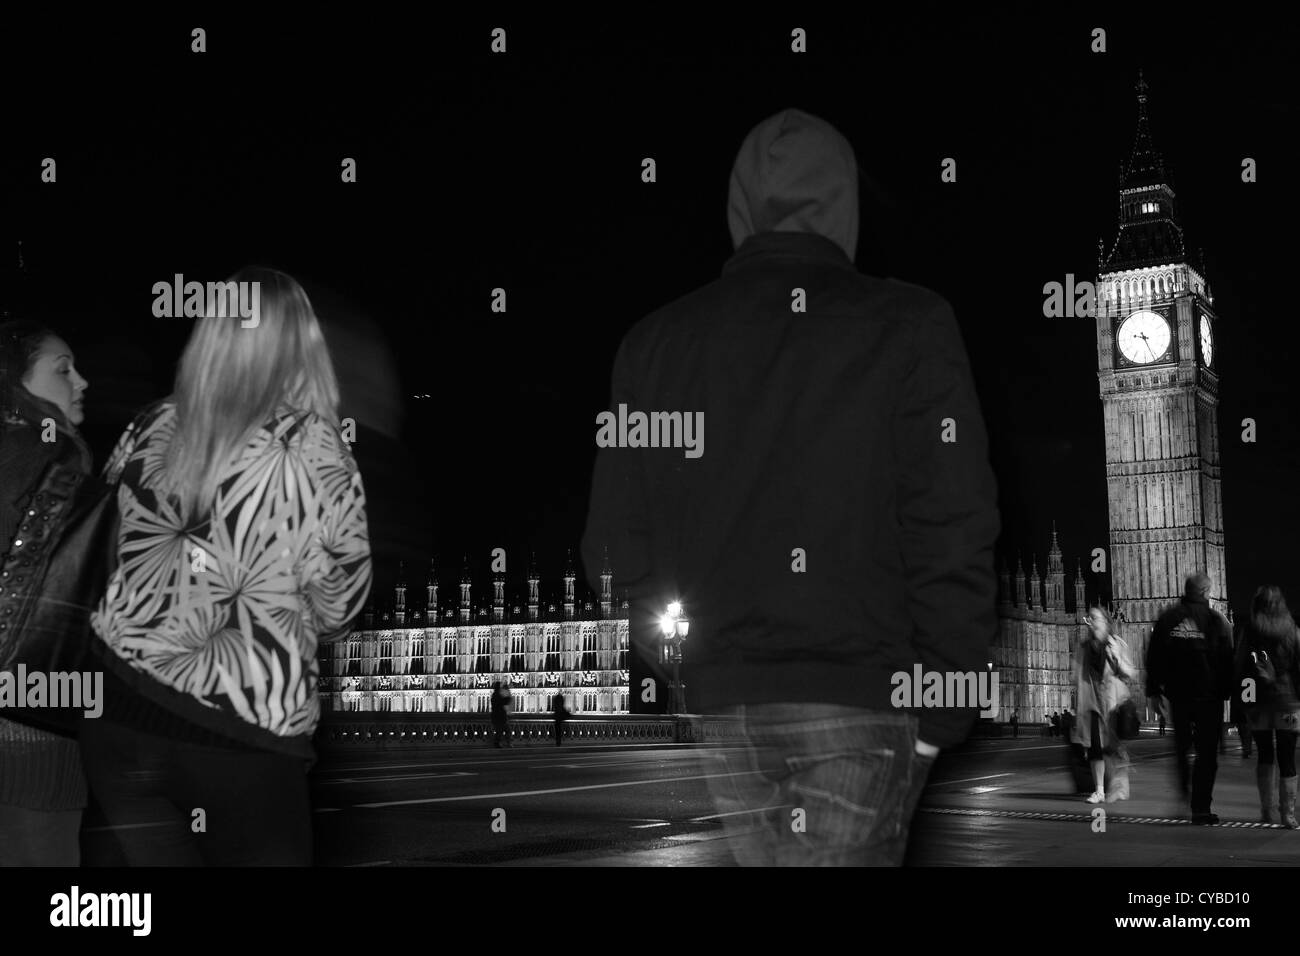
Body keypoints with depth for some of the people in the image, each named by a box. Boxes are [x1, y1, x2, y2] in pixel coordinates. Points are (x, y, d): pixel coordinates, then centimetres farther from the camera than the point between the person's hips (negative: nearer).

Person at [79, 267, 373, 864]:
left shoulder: (150, 432, 0)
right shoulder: (317, 457, -11)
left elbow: (117, 551, 13)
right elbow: (336, 615, 0)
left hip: (120, 710, 3)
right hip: (245, 738, -3)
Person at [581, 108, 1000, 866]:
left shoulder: (655, 341, 8)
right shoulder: (909, 328, -1)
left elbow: (616, 545, 5)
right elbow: (953, 531, -8)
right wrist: (944, 715, -2)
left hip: (709, 706, 3)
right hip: (860, 703, -3)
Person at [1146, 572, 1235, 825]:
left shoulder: (1167, 618, 3)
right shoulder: (1216, 620, -6)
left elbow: (1153, 657, 6)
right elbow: (1228, 661, -5)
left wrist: (1153, 690, 12)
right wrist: (1227, 691, 2)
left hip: (1177, 694, 3)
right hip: (1209, 695, -3)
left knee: (1180, 749, 18)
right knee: (1206, 752, 2)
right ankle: (1201, 808, -1)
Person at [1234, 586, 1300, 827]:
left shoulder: (1246, 631, -3)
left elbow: (1239, 665, -3)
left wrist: (1239, 698, 2)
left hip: (1258, 703, 1)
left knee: (1265, 755, 13)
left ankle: (1268, 810, 10)